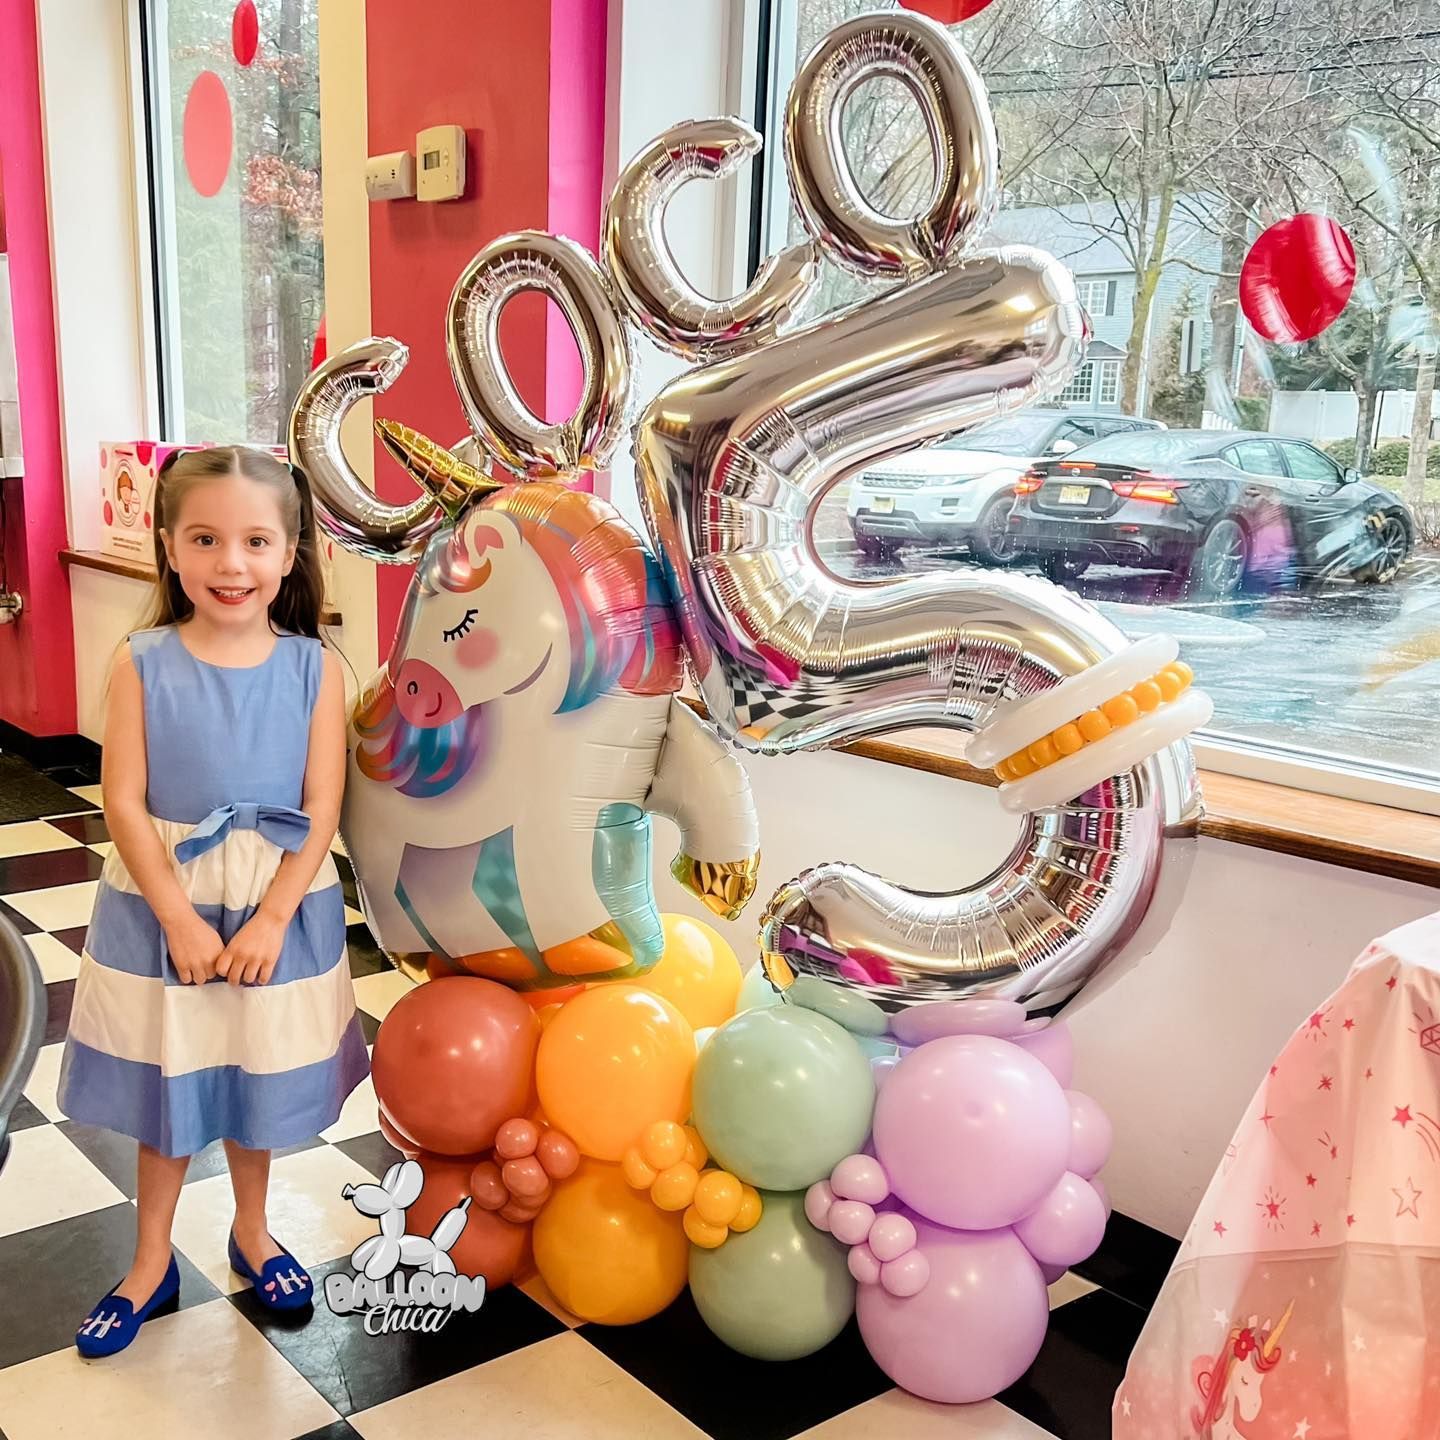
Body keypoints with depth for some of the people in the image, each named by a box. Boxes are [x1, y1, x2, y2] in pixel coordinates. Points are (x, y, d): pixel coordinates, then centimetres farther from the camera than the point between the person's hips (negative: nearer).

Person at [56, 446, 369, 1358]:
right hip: (163, 913, 0)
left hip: (278, 911, 0)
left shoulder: (313, 669, -10)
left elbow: (321, 813, -10)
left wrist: (268, 920, -16)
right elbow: (124, 804, -11)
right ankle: (152, 1264, 35)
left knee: (257, 1085, 17)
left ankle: (252, 1235, 42)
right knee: (164, 1090, 15)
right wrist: (179, 919, -16)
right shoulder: (143, 665, -10)